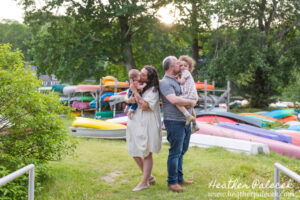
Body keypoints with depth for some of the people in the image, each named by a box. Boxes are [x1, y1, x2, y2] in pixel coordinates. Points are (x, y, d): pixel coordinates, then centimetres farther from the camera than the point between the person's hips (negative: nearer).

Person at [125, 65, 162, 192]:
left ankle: (144, 182, 11)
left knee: (146, 153, 1)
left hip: (148, 125, -8)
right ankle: (149, 177, 28)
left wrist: (135, 91, -17)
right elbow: (125, 99, 13)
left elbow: (145, 106, -21)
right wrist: (129, 100, -10)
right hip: (135, 123, 8)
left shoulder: (153, 90, -11)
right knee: (135, 152, 12)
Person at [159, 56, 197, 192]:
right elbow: (174, 100, -27)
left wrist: (192, 102, -2)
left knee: (182, 151, 15)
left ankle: (179, 178, 26)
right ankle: (172, 182, 5)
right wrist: (191, 102, -13)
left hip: (186, 121, 9)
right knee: (175, 152, -4)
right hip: (174, 121, -9)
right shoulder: (165, 83, -12)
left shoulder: (179, 80, 17)